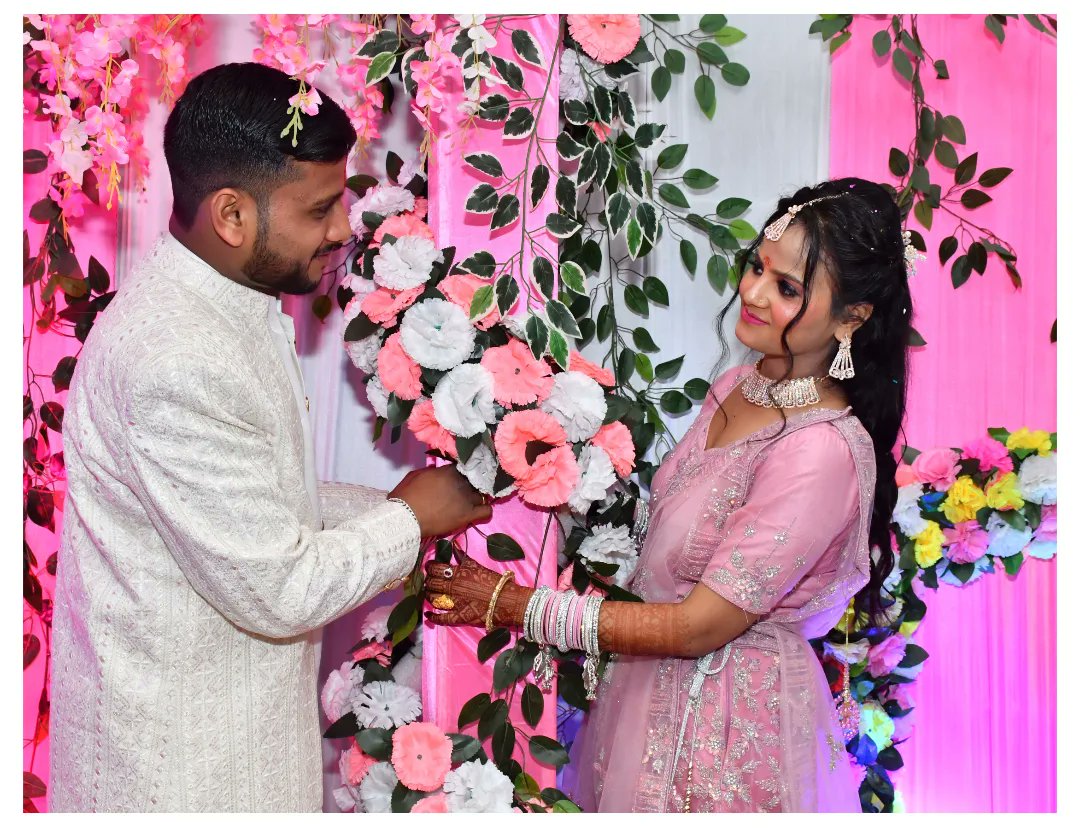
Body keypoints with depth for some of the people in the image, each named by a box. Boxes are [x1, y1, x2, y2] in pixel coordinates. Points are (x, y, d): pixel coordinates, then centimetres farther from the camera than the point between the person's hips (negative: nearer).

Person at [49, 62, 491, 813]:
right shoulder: (178, 360, -28)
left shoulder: (234, 309, 3)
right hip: (180, 758, -9)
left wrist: (390, 509, 2)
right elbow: (278, 591, -25)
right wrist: (409, 519, -11)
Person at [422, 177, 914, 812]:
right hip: (657, 689, 8)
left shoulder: (825, 451, -27)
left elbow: (698, 627, -25)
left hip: (731, 723, -8)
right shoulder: (739, 387, 0)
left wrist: (515, 605, -21)